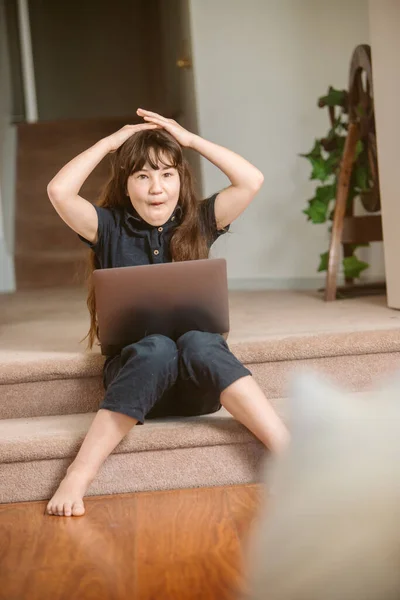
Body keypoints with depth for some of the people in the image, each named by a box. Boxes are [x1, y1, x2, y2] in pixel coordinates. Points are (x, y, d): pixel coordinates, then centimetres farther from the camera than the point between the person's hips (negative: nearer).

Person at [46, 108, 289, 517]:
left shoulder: (197, 223, 10)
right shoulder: (110, 228, 6)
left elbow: (251, 181, -3)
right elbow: (59, 191, -10)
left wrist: (191, 139, 2)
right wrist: (109, 142, 0)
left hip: (200, 382, 1)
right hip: (134, 368, -1)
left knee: (196, 344, -35)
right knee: (156, 348, -36)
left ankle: (291, 453, -44)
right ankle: (77, 478, -39)